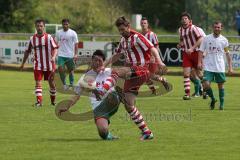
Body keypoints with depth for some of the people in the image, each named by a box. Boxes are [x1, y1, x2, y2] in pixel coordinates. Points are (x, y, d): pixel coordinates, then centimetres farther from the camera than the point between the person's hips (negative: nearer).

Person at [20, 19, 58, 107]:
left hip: (49, 65, -1)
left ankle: (53, 100, 27)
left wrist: (53, 57, -31)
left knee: (51, 83, 9)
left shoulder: (49, 37, -5)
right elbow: (27, 51, 13)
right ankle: (39, 101, -17)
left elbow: (55, 48, -11)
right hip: (38, 65, 1)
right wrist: (23, 63, 15)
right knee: (38, 83, -12)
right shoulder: (32, 39, 3)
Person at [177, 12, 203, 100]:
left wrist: (192, 48, -24)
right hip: (186, 53, 5)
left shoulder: (193, 28, -13)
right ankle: (187, 93, -6)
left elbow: (200, 39, -19)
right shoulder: (180, 30, 8)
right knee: (186, 74, -6)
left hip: (195, 52, -5)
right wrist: (180, 44, 2)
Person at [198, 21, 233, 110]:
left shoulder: (224, 40, 2)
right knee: (206, 85, -12)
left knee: (220, 85, 6)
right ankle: (213, 99, 13)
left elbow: (227, 54, 9)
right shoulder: (207, 38, 0)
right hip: (208, 67, 0)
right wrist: (199, 62, -10)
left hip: (220, 67, 0)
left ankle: (222, 103, 22)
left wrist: (230, 67, 5)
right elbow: (201, 51, 3)